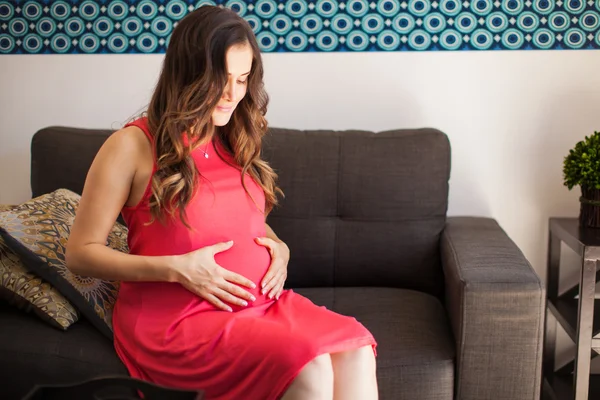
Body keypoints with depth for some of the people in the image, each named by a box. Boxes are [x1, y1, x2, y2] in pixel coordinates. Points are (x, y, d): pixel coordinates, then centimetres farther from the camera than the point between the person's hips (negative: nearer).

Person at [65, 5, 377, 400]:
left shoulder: (235, 143, 14)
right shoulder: (132, 146, -6)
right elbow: (81, 253, -5)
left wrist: (280, 248, 3)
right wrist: (176, 269, -16)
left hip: (262, 301, 6)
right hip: (174, 319, -6)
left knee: (356, 349, -23)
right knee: (308, 368, -30)